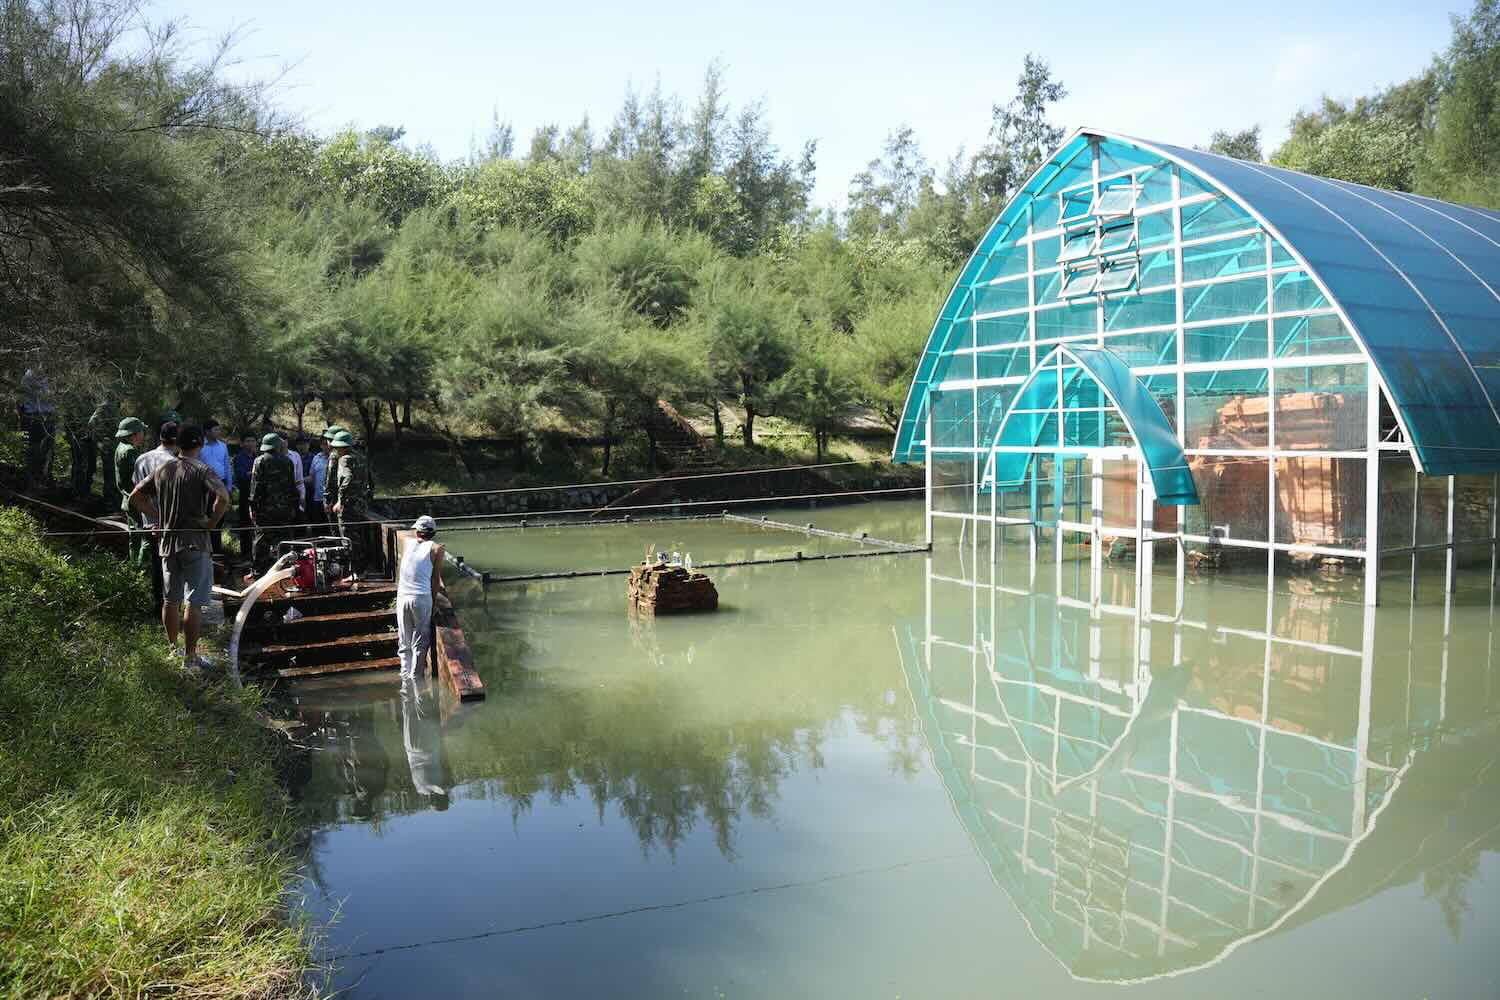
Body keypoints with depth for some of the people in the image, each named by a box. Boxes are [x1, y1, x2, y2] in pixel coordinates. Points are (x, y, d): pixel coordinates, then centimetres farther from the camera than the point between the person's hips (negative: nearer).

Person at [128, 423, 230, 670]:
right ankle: (190, 656, 1)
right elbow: (223, 496, -27)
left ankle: (173, 650, 26)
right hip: (195, 542, -6)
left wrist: (158, 517, 12)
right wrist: (212, 522, -13)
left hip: (166, 541, 6)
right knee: (194, 602, -1)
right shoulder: (201, 471, -11)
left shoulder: (161, 470, 8)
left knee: (170, 600, 16)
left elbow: (135, 496, 15)